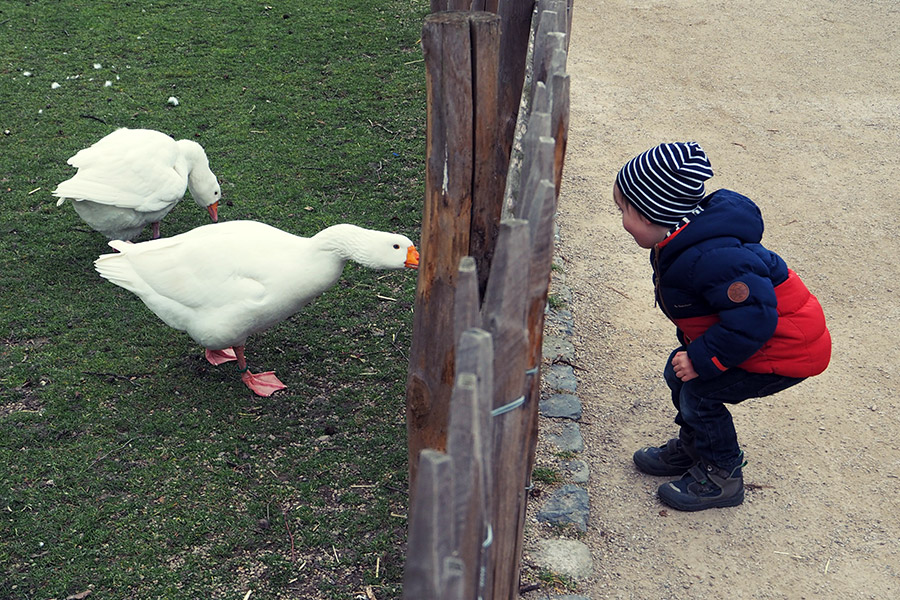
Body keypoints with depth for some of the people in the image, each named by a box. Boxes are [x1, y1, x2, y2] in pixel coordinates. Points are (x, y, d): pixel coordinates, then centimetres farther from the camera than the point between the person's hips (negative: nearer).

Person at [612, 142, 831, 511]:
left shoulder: (709, 258, -35)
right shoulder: (680, 245, -1)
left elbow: (753, 315, -35)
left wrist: (702, 359, -28)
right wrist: (689, 347, 14)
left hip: (789, 350, -10)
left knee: (700, 392, -11)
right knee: (678, 373, 11)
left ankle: (722, 476, 11)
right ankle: (692, 448, 33)